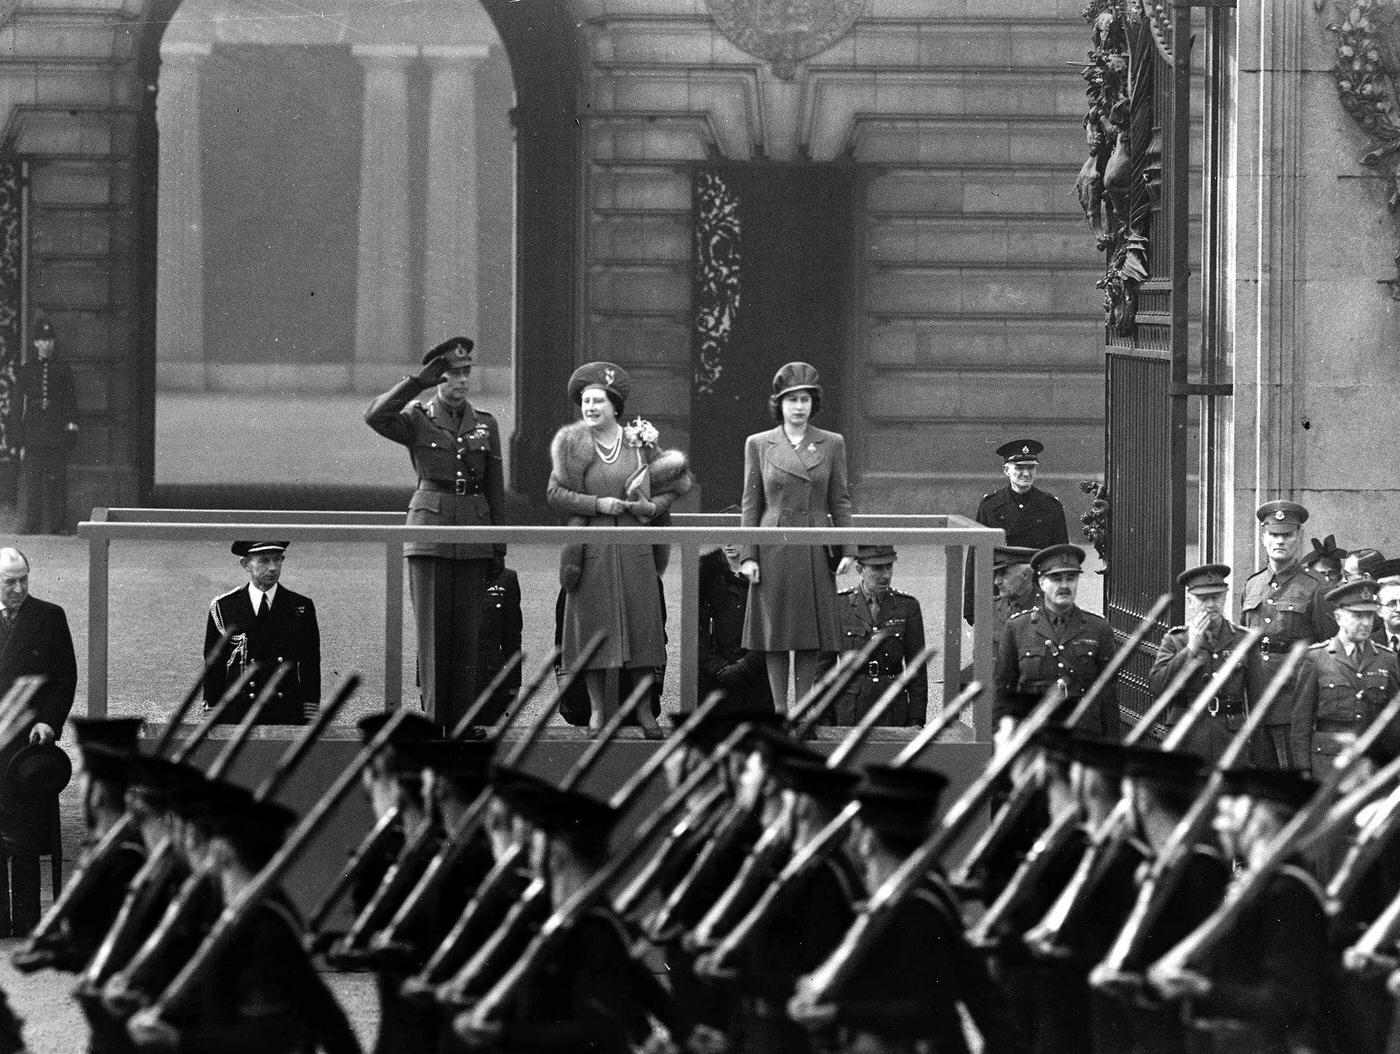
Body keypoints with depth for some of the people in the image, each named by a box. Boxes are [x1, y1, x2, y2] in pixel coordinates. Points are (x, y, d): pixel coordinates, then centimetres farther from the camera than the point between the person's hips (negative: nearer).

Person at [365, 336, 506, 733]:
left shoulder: (485, 424, 11)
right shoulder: (417, 419, 2)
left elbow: (495, 490, 13)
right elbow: (376, 417, -19)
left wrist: (498, 549, 10)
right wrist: (419, 382, -20)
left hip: (473, 536, 3)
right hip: (429, 529, -3)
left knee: (467, 632, 1)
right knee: (433, 629, -5)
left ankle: (460, 721, 4)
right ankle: (432, 718, -2)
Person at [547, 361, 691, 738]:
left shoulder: (640, 442, 5)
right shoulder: (572, 445, 3)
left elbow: (672, 487, 12)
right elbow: (556, 494, -1)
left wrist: (653, 506, -8)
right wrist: (597, 504, -13)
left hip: (635, 550, 1)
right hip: (591, 549, -1)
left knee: (641, 625, 1)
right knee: (593, 626, 0)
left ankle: (644, 710, 7)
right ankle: (597, 709, 7)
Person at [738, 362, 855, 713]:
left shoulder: (831, 444, 6)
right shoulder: (758, 444, 4)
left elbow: (840, 501, 7)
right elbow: (751, 504, 5)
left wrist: (848, 549, -1)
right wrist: (749, 555, -2)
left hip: (815, 552, 1)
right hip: (774, 551, -1)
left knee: (811, 635, 2)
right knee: (775, 633, 1)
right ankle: (779, 712, 7)